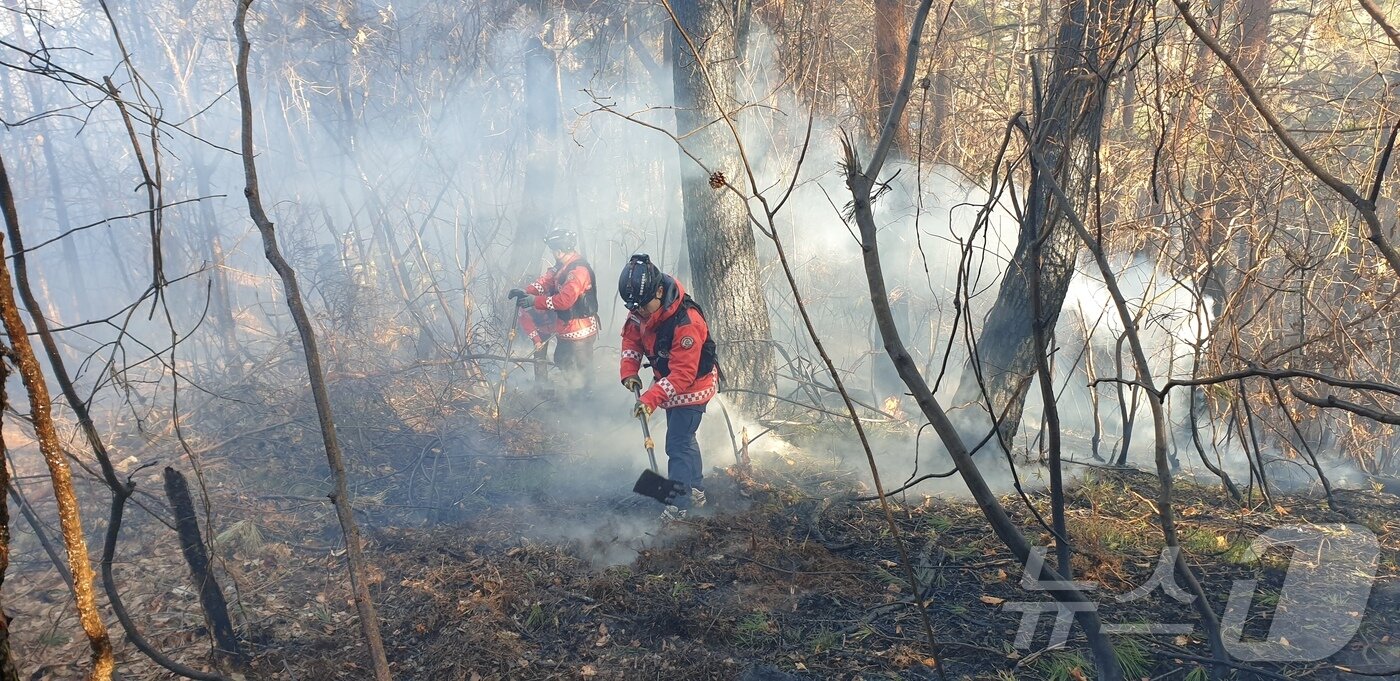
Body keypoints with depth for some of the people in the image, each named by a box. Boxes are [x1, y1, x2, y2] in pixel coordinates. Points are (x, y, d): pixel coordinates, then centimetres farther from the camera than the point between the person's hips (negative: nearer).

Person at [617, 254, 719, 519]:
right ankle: (696, 492, 38)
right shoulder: (642, 310, -13)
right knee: (684, 438, 21)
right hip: (669, 382, 9)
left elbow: (683, 374, -35)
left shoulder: (686, 323, -36)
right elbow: (631, 337, 3)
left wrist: (651, 399, -40)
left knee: (677, 445, -9)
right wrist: (629, 370, -12)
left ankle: (677, 506, 1)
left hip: (693, 387, -9)